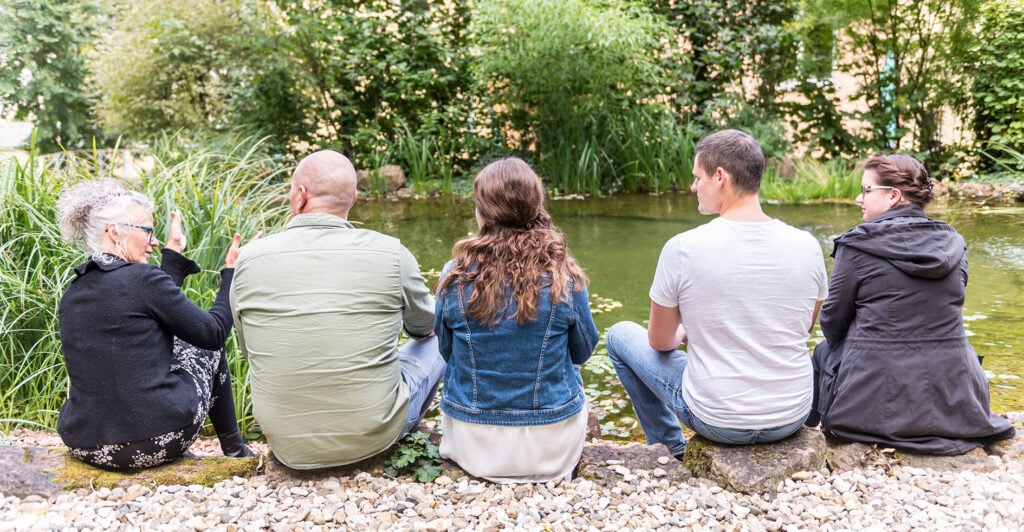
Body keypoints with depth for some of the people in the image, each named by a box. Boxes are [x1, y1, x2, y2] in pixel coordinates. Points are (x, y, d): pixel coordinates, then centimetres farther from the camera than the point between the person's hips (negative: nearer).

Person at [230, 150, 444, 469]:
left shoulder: (250, 260, -9)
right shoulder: (390, 254, -13)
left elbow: (249, 348, 6)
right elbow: (425, 325, 8)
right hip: (372, 438, -2)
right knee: (438, 340, 23)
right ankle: (402, 440, 39)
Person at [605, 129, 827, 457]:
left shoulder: (682, 249, -18)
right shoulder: (807, 246, -8)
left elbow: (659, 342, -4)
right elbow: (804, 329, 10)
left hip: (717, 421, -4)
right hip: (793, 418, 4)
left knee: (619, 335, 18)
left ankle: (672, 452, 30)